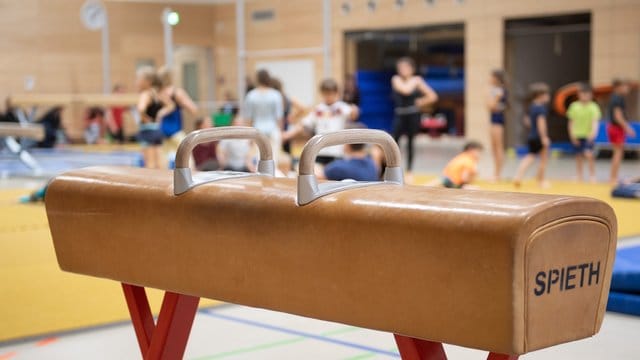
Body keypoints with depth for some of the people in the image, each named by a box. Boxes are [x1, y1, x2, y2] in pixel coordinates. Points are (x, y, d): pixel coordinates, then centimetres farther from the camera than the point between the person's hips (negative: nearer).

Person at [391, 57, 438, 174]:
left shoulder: (417, 80, 1)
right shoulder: (396, 79, -1)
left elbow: (433, 96, 2)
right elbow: (405, 90, -22)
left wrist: (420, 102, 0)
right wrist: (413, 81, -7)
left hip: (413, 116, 0)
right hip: (400, 115, 0)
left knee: (410, 142, 7)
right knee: (394, 141, -9)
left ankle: (409, 168, 15)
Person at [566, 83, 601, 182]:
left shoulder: (593, 107, -7)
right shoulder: (574, 106, 0)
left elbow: (595, 121, -16)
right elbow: (571, 122, 5)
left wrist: (593, 133, -32)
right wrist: (572, 135, -1)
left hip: (588, 136, -3)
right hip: (577, 135, 3)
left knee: (588, 154, -17)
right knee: (579, 156, 11)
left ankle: (592, 175, -6)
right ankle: (579, 177, 22)